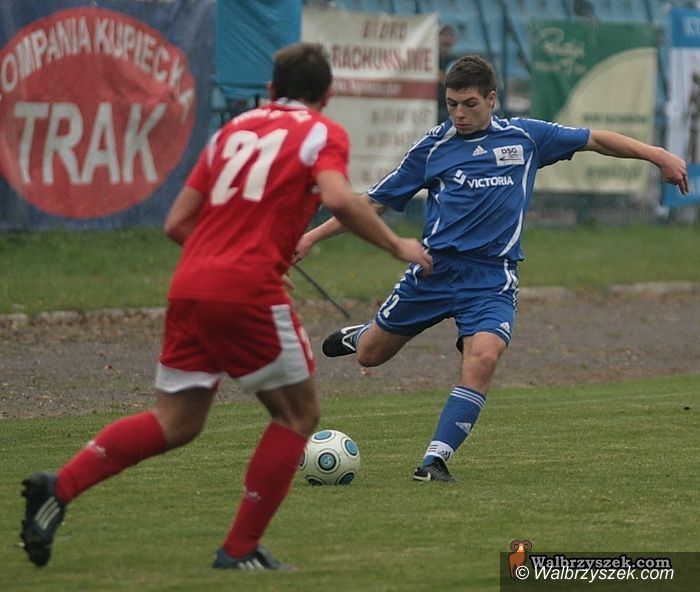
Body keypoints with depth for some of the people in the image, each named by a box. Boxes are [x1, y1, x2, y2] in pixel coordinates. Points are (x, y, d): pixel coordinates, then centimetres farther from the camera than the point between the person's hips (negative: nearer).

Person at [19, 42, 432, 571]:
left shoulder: (234, 130, 22)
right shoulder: (323, 133, 7)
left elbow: (177, 223, 20)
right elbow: (338, 198, -15)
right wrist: (397, 245, -3)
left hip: (189, 287, 6)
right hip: (248, 290, -6)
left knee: (175, 423, 13)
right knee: (298, 414, 11)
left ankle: (60, 487, -5)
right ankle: (241, 550, 8)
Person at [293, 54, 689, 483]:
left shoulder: (524, 138, 4)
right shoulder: (433, 147, 4)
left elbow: (596, 140, 13)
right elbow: (376, 202, 8)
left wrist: (657, 155, 4)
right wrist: (313, 236, 2)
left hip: (492, 277, -1)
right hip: (434, 269, 1)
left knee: (483, 359, -26)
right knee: (370, 355, 10)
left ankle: (436, 459, -19)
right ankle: (359, 336, 49)